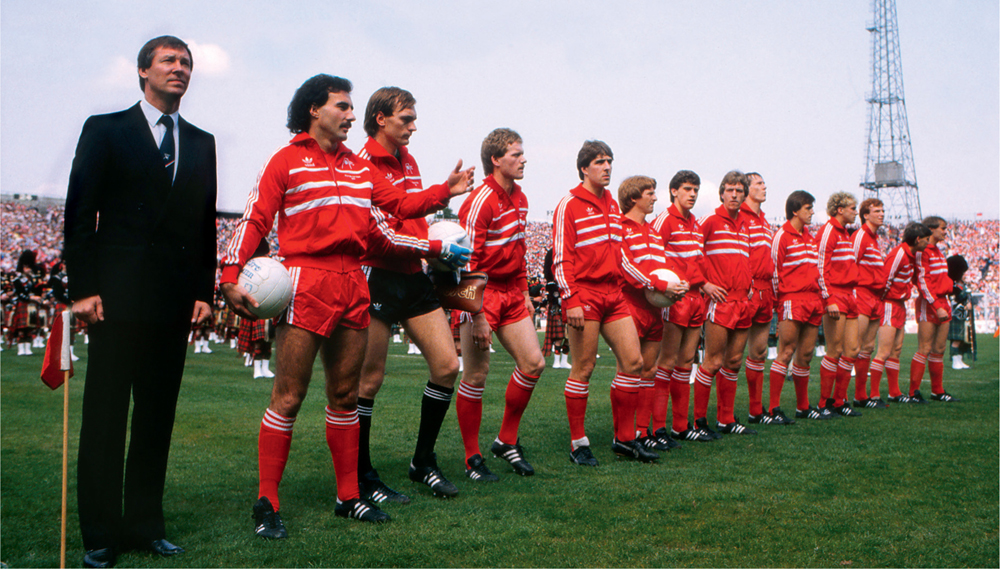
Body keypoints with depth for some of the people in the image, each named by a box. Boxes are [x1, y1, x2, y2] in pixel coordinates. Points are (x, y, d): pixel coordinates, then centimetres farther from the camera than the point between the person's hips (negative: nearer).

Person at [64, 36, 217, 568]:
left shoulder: (202, 143, 15)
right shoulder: (105, 129, 5)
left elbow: (207, 223, 14)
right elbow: (79, 213, 0)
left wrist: (204, 291, 5)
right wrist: (83, 288, -8)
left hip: (176, 299, 4)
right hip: (118, 296, -3)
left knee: (158, 414, 8)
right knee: (104, 414, 1)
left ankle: (145, 523, 17)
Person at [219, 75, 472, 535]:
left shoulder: (360, 167, 21)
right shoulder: (287, 161, 2)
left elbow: (401, 204, 19)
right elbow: (255, 220, -3)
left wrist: (445, 192, 5)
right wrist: (231, 277, -13)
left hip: (353, 285, 6)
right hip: (306, 282, -6)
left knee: (345, 395, 11)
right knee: (288, 397, -5)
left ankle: (348, 496, 20)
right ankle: (267, 502, 4)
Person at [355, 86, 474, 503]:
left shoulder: (407, 159, 15)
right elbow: (385, 236, -18)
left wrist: (446, 188, 18)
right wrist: (440, 249, -12)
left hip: (415, 277, 8)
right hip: (379, 278, -8)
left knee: (447, 366, 4)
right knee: (370, 379, -1)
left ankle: (424, 461, 19)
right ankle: (362, 477, 12)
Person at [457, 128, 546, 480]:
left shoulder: (519, 199, 11)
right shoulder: (480, 201, -16)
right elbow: (467, 262, -18)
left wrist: (525, 293, 18)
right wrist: (476, 317, -19)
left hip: (511, 293, 8)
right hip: (481, 294, -8)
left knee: (533, 363, 4)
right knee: (476, 375, -2)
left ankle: (507, 441, 19)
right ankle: (472, 459, 9)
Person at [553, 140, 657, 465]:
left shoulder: (612, 205, 17)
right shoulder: (569, 206, -5)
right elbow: (561, 258, -10)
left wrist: (620, 286, 15)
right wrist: (570, 300, -16)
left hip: (613, 295, 7)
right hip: (584, 294, -7)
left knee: (633, 361, 3)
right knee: (583, 368, -2)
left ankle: (624, 439, 14)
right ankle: (578, 444, 9)